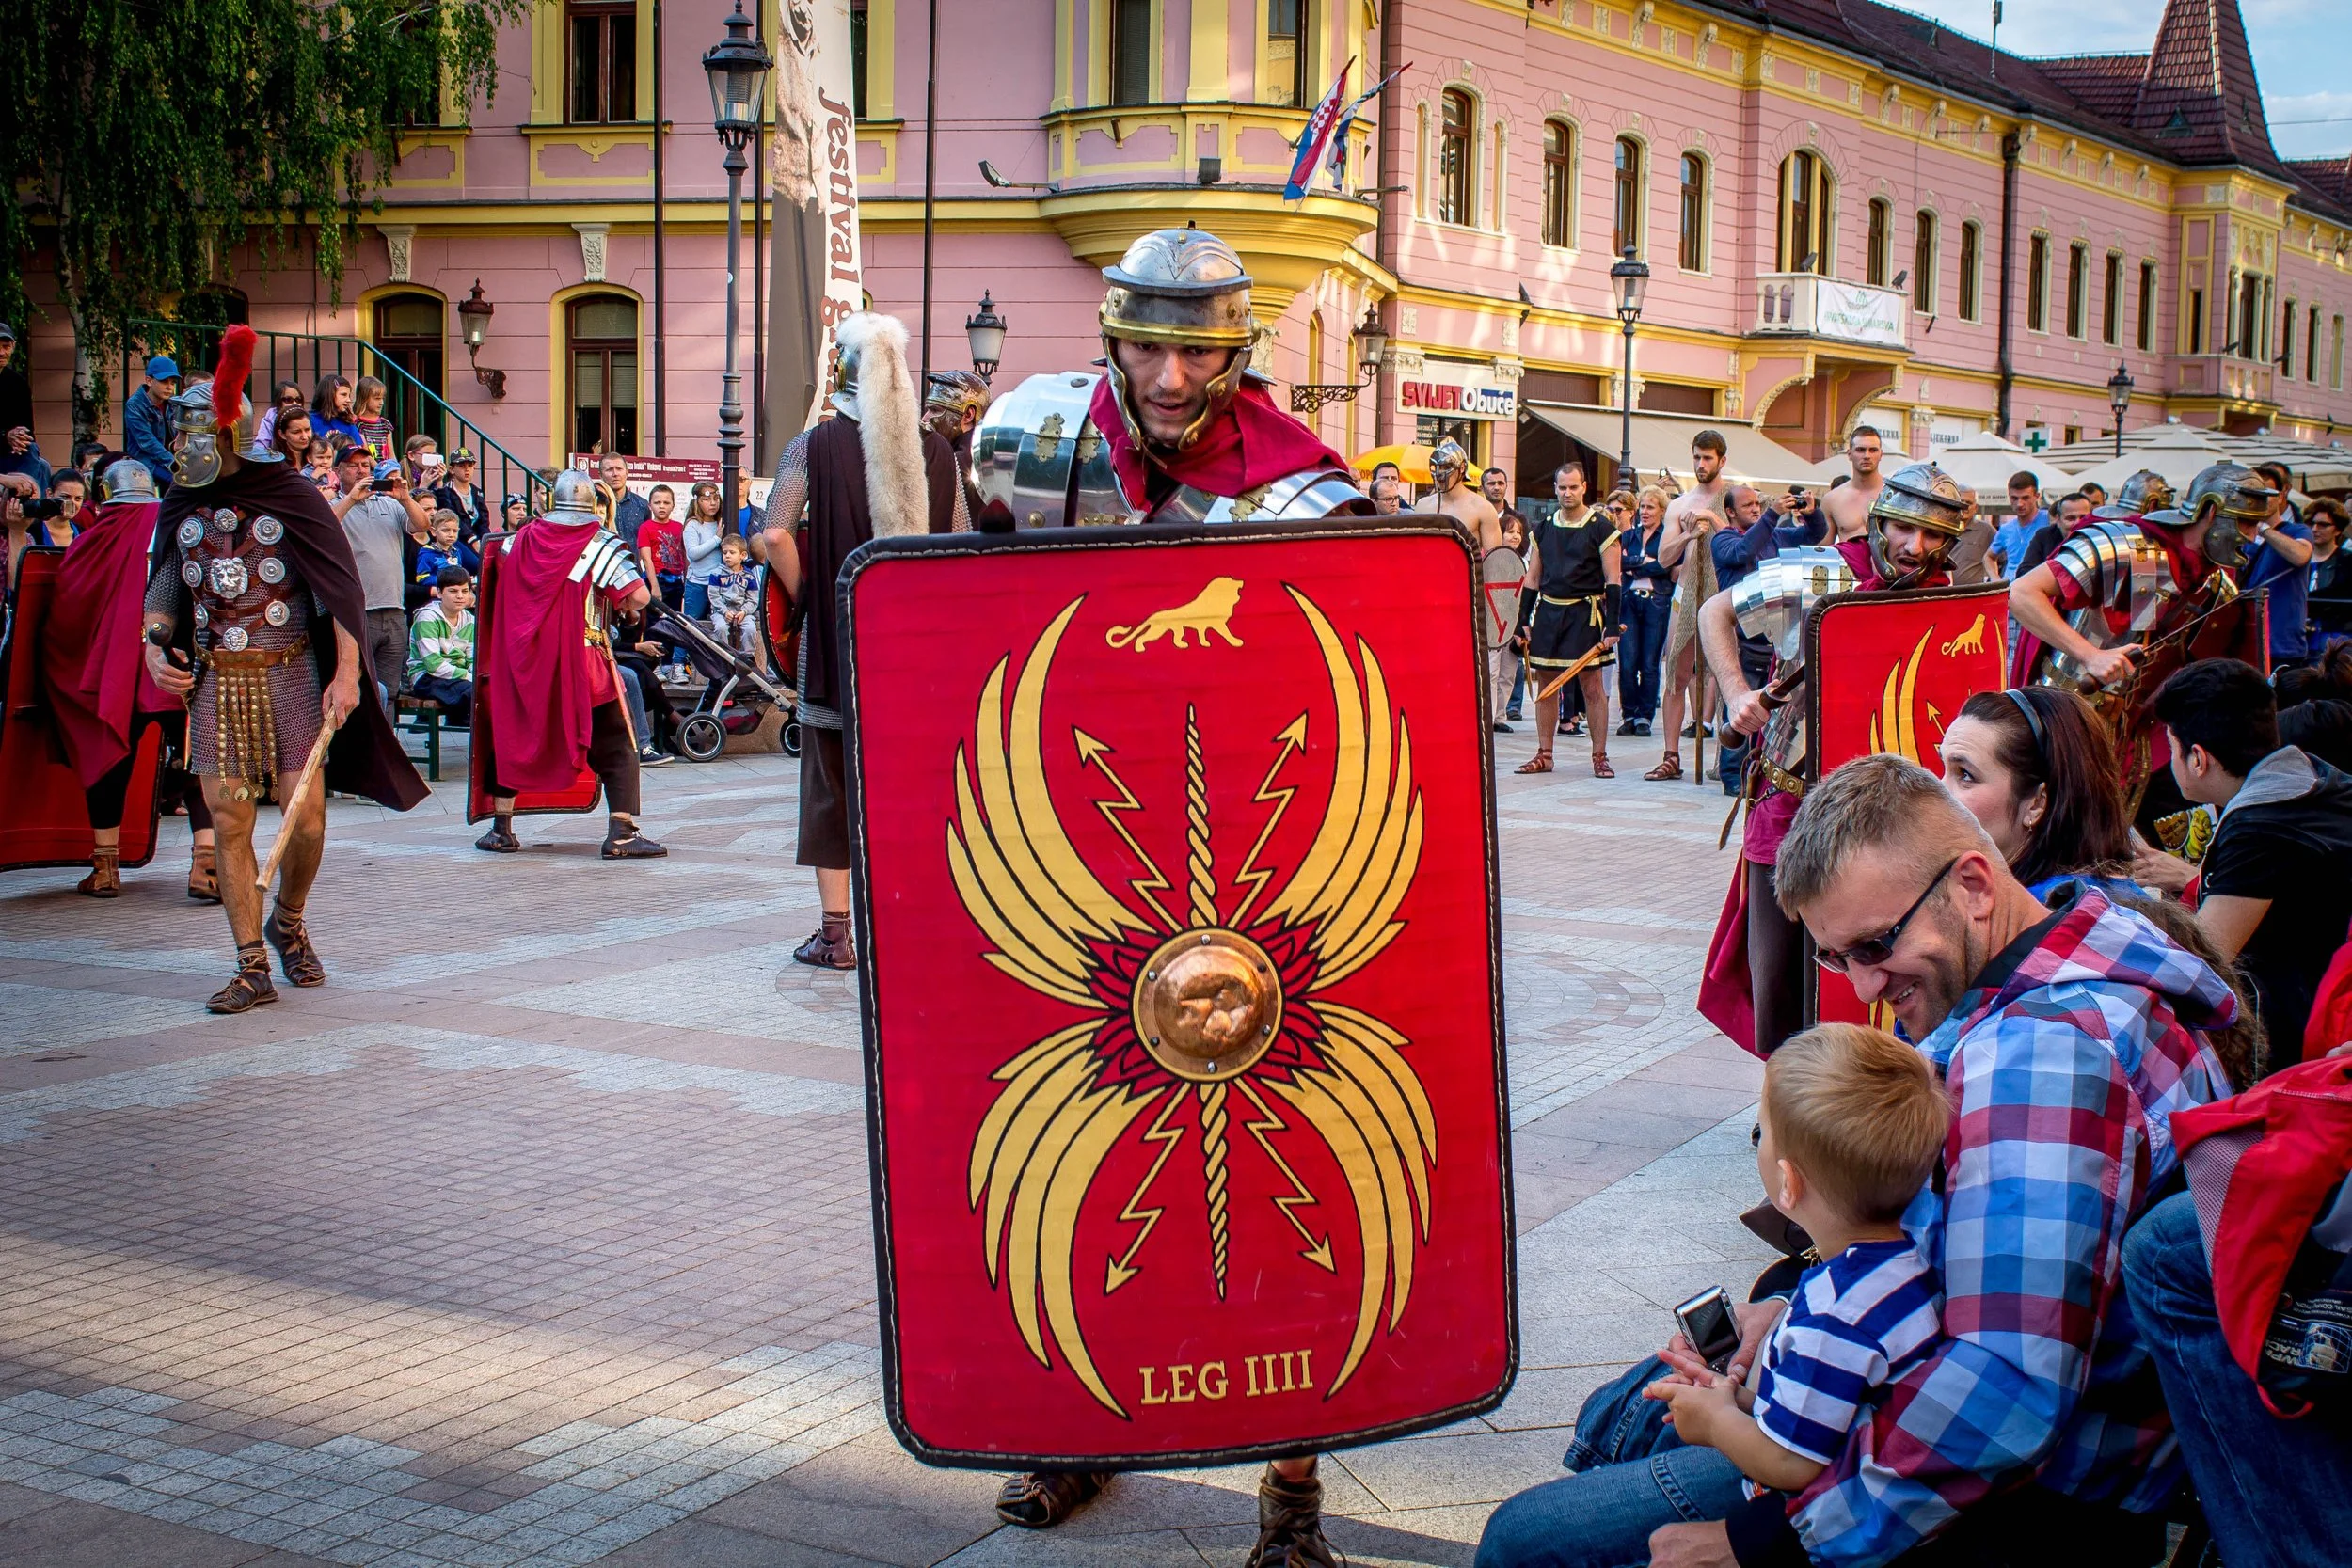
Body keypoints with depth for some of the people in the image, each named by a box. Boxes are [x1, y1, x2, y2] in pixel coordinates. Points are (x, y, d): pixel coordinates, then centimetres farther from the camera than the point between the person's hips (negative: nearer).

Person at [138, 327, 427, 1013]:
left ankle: (288, 922, 21)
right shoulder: (179, 508, 10)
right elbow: (164, 591, 19)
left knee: (305, 815, -8)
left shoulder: (287, 495, -3)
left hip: (291, 674, -3)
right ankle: (252, 967, 4)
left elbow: (342, 587, -5)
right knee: (228, 818, -3)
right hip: (214, 680, 3)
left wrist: (346, 674, -12)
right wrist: (153, 648, -1)